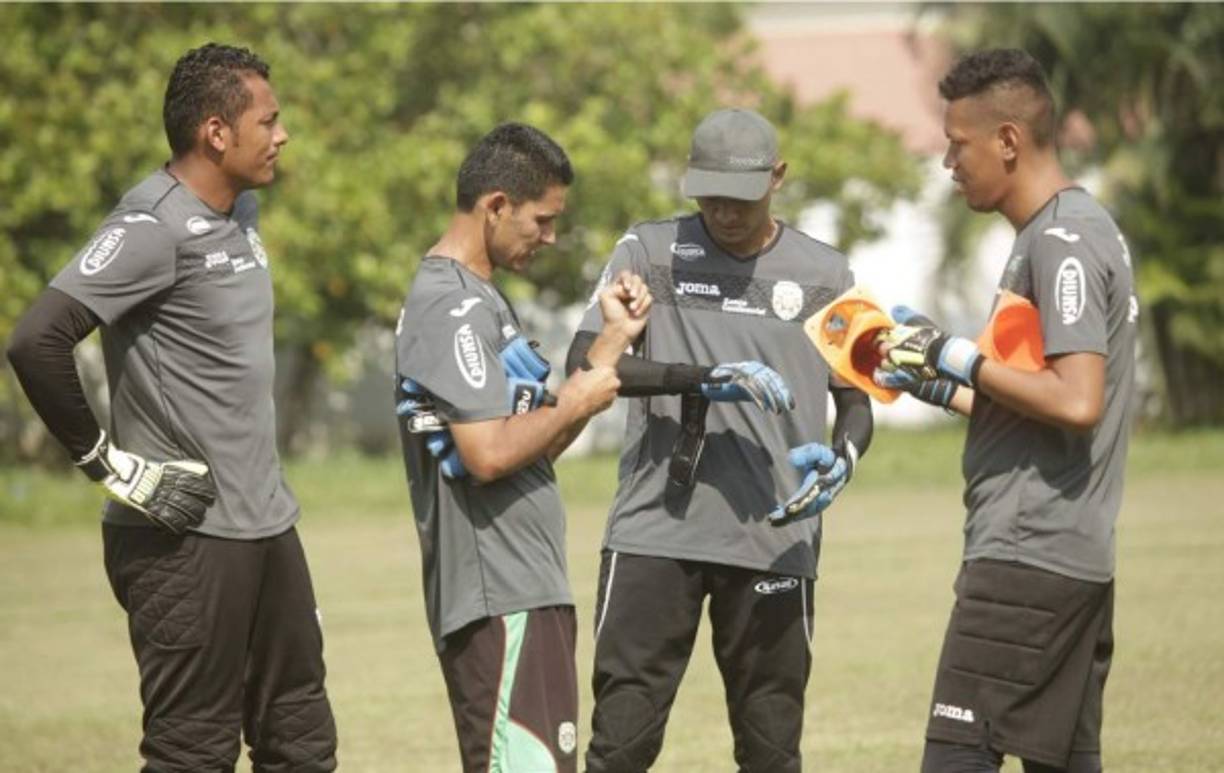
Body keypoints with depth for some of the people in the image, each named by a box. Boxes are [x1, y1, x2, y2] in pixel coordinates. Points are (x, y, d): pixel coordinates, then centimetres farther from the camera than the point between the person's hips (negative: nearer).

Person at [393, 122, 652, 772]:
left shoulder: (476, 298, 20)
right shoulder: (455, 305, -14)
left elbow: (537, 445, 21)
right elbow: (489, 455, -23)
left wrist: (613, 339, 17)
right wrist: (575, 404, -7)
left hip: (523, 589, 11)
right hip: (500, 597, -11)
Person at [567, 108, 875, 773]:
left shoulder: (824, 275, 9)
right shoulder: (649, 251, 4)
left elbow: (855, 401, 14)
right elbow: (584, 364, -7)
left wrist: (841, 460, -11)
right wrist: (705, 379, -20)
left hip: (774, 540, 1)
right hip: (655, 532, -1)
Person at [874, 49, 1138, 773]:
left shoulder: (1061, 242, -13)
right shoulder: (1084, 230, 18)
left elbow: (1076, 402, -23)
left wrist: (965, 359, -13)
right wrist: (942, 384, 19)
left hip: (1027, 559, -10)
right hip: (1077, 558, 10)